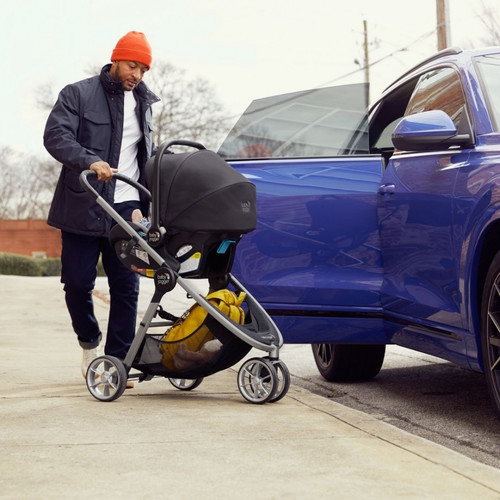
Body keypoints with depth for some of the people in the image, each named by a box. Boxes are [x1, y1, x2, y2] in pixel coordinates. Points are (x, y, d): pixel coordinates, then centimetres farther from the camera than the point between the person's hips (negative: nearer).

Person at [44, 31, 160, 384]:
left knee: (126, 286, -1)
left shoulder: (143, 104, 16)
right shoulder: (78, 95, -1)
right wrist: (89, 161, -30)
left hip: (126, 209, 4)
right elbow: (55, 135, -14)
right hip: (83, 207, -4)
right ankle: (90, 342, 24)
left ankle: (118, 361, 5)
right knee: (77, 282, -1)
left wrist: (147, 205, 18)